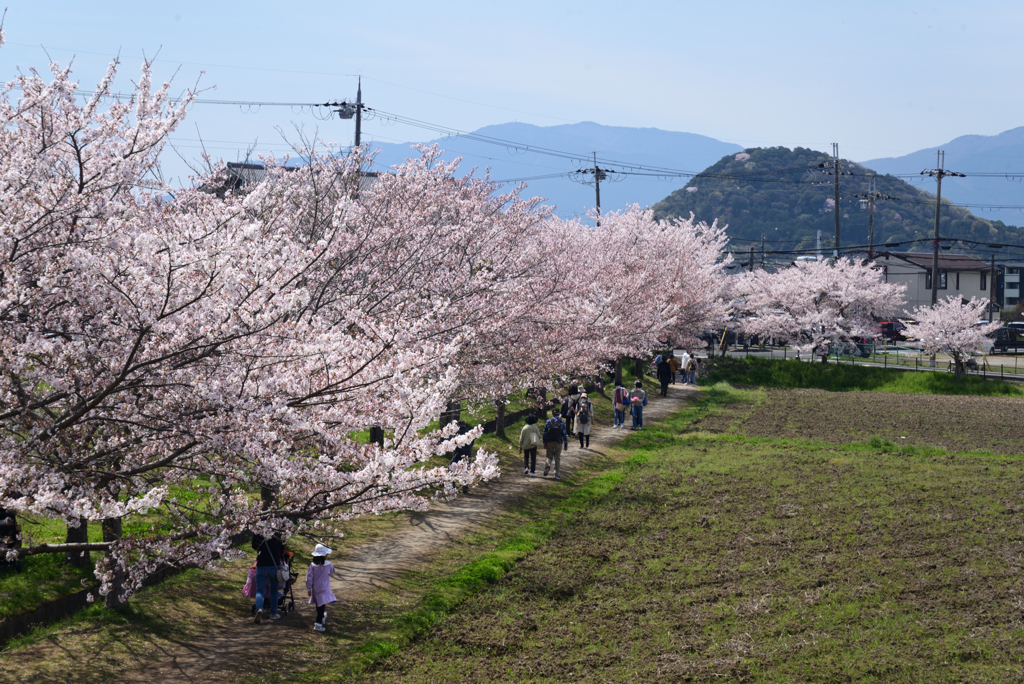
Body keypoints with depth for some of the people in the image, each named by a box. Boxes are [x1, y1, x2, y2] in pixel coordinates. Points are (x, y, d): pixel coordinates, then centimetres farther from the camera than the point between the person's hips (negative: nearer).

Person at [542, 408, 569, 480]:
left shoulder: (548, 422, -2)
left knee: (549, 457, 13)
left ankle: (547, 465, -18)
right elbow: (564, 434, -1)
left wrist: (544, 443, 4)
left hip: (549, 442, 0)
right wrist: (566, 444, 6)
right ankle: (557, 474, 7)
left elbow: (545, 433, -2)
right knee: (557, 459, 7)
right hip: (558, 443, 0)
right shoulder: (562, 423, -1)